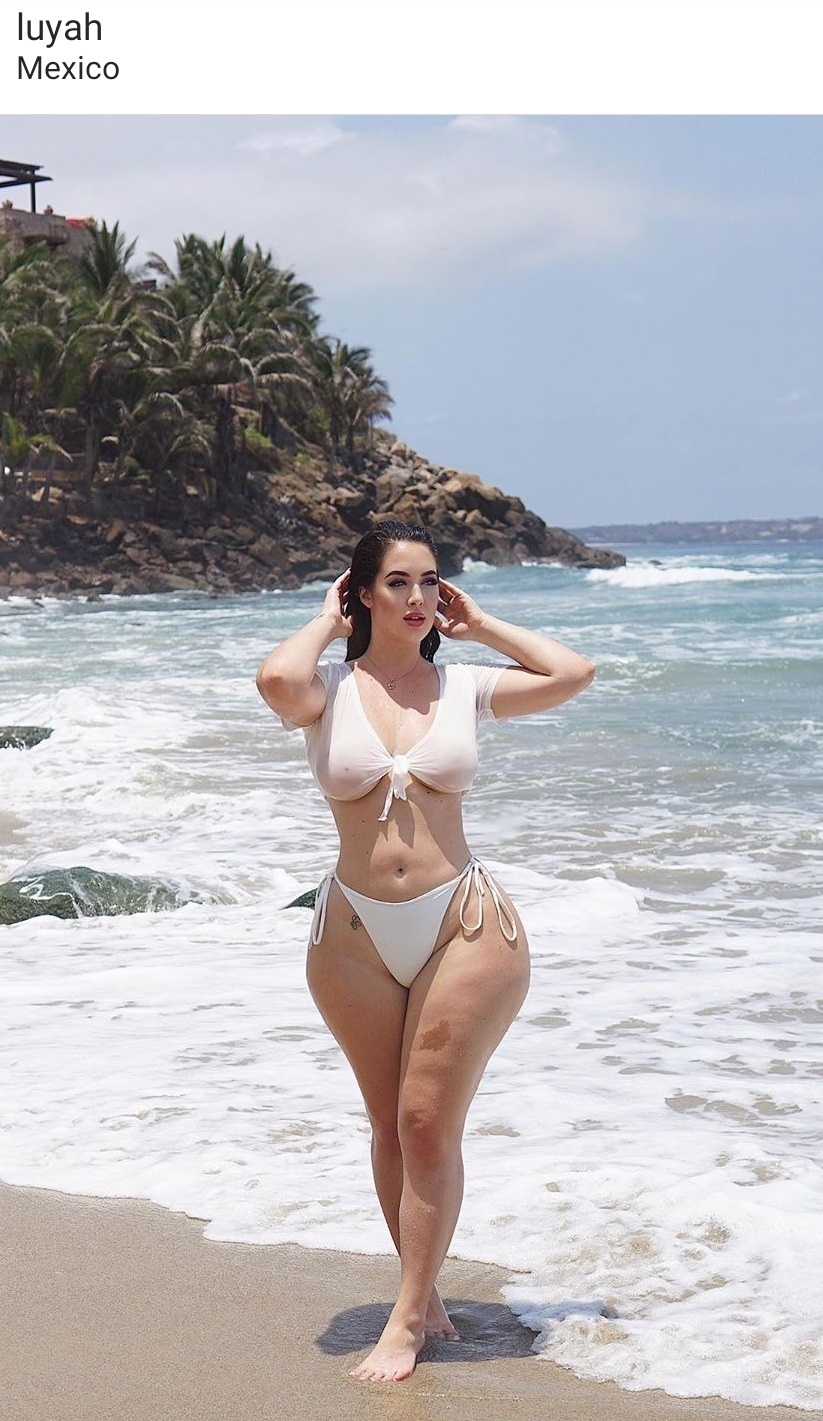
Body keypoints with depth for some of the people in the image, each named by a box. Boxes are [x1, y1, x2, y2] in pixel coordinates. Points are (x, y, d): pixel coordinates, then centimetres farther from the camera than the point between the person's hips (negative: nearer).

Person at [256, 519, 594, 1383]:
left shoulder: (464, 685, 3)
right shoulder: (329, 690, -1)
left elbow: (574, 674, -4)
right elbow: (276, 679, -24)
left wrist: (477, 624, 4)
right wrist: (327, 623, -5)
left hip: (464, 926, -1)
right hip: (356, 937, 1)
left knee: (429, 1124, -3)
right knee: (390, 1126, 11)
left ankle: (406, 1324, 7)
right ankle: (427, 1301, 26)